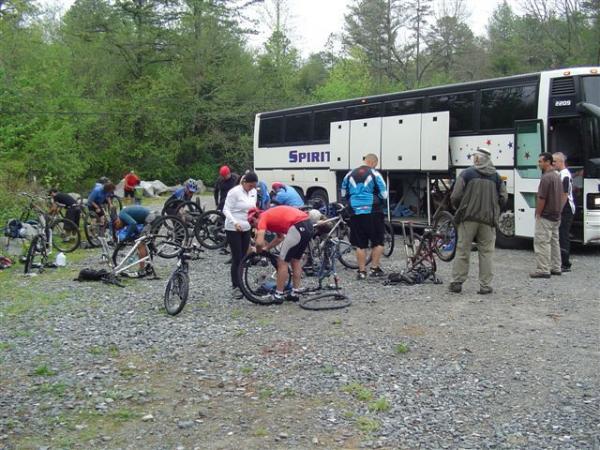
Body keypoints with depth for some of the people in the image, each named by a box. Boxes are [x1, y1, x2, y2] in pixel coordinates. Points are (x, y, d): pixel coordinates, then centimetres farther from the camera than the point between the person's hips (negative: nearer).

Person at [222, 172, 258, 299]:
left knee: (243, 258, 9)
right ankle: (236, 287, 0)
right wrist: (235, 223, -30)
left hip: (246, 229, 6)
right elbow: (226, 210, -16)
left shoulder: (253, 192, 4)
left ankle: (238, 283, 21)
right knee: (237, 259, -7)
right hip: (233, 229, -6)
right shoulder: (234, 192, -16)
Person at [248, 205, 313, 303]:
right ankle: (295, 293, 26)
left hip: (298, 227, -9)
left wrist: (258, 251, 10)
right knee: (295, 260, 21)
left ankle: (278, 295, 9)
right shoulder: (271, 215, 27)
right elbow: (281, 237, 33)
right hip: (308, 225, 9)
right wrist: (266, 247, 28)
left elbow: (259, 242, -10)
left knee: (282, 261, 3)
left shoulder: (263, 218, 2)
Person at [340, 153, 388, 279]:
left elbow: (343, 193, 16)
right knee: (378, 242, 10)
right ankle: (375, 268, 10)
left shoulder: (350, 174, 9)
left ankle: (362, 271, 9)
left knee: (360, 244, 8)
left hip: (356, 213, 3)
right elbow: (384, 194, -3)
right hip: (372, 212, -3)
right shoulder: (374, 174, -3)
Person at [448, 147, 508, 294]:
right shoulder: (496, 177, 5)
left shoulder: (466, 174, -4)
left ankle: (456, 282, 8)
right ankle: (485, 286, 7)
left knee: (462, 251, 6)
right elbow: (503, 198, 3)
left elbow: (455, 197, -7)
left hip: (468, 218, -2)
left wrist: (460, 209, 12)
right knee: (486, 253, 7)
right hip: (489, 220, 2)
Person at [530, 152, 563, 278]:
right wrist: (557, 211, 19)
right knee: (554, 241, 15)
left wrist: (538, 214, -12)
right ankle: (556, 268, 20)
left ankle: (543, 270, -7)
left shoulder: (546, 177, -19)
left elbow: (542, 198, -21)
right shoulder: (557, 176, 12)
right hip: (556, 216, 10)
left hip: (545, 217, -10)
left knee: (542, 242, -7)